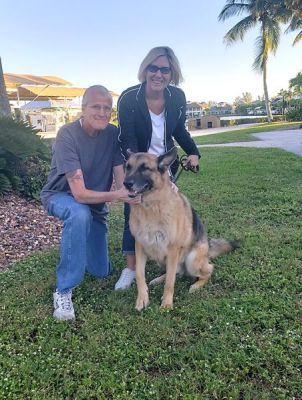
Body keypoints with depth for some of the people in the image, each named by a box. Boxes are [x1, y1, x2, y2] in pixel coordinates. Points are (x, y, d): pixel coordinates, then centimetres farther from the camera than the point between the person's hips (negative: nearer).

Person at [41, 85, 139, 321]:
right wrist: (116, 195, -48)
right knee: (79, 214, -42)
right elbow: (79, 194, -35)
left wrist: (131, 192, -37)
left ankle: (80, 244, 38)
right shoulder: (68, 135, -29)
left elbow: (121, 179, -15)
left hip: (95, 201, 4)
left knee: (101, 271, 5)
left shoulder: (113, 134, -15)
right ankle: (64, 291, -25)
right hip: (61, 196, -4)